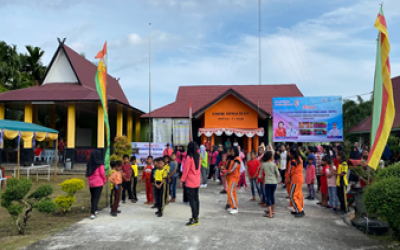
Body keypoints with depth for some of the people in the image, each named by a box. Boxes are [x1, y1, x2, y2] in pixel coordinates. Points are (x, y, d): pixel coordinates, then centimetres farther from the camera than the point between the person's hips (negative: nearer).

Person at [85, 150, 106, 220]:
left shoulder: (89, 164, 5)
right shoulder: (100, 164, -11)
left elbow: (87, 174, 8)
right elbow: (102, 173, -7)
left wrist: (90, 179, 13)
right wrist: (104, 180, 7)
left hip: (91, 183, 5)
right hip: (98, 183, -5)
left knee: (93, 197, 17)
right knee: (96, 198, -3)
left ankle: (95, 210, 29)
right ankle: (92, 213, -10)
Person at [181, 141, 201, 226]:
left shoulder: (189, 157, -16)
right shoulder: (198, 156, 5)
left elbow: (186, 170, -14)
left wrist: (182, 180, -7)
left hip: (190, 181, -7)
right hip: (197, 181, 7)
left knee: (191, 199, -4)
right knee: (196, 198, 14)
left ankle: (195, 220, -3)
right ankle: (196, 217, 22)